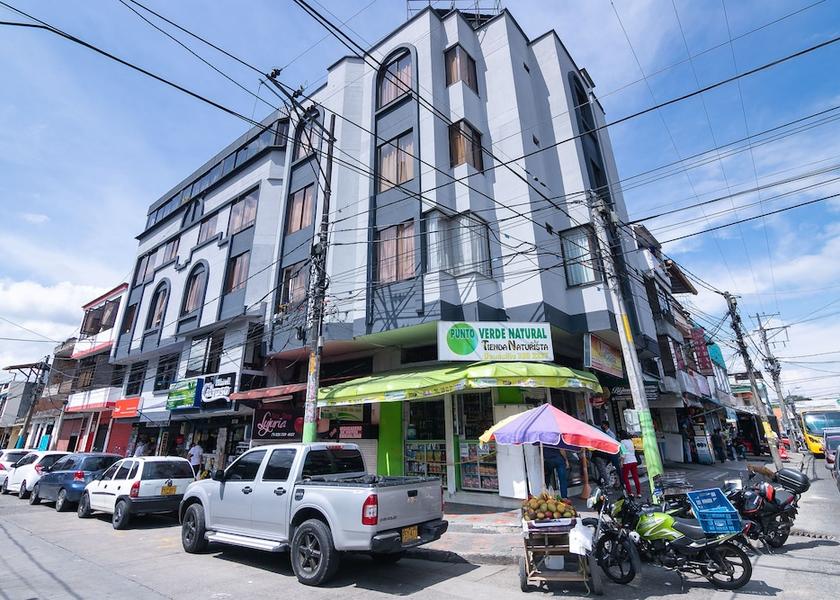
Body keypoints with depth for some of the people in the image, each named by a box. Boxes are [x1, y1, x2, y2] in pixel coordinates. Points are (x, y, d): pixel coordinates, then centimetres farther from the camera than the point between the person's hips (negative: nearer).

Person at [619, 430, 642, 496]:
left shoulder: (622, 442, -9)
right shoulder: (630, 441, 11)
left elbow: (623, 453, -15)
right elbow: (633, 451, 17)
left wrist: (621, 462, -11)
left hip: (627, 462, -6)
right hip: (634, 461, 6)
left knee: (625, 477, 5)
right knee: (635, 477, 10)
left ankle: (630, 492, 0)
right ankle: (639, 493, 13)